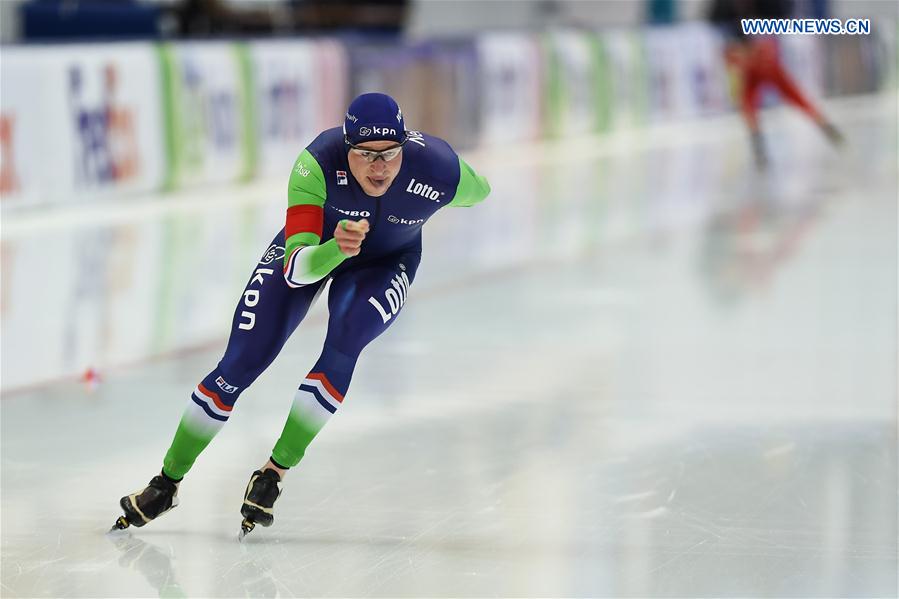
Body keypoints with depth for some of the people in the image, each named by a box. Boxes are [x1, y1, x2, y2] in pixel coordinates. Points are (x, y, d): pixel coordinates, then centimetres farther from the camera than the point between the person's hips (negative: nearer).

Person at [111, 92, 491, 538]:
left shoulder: (439, 171, -35)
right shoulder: (318, 162, -38)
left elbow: (478, 190, -8)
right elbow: (295, 267, -42)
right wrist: (336, 248, -62)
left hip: (385, 263, 0)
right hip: (313, 244, 0)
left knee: (345, 338, -30)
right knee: (241, 365, -6)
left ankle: (274, 472, -18)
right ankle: (167, 482, 12)